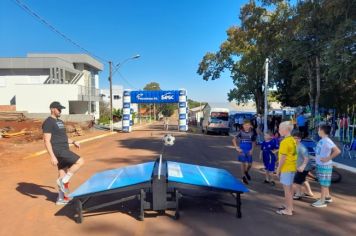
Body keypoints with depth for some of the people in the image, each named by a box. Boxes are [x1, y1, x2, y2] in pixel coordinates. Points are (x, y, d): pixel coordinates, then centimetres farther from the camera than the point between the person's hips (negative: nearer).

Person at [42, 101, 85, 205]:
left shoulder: (59, 121, 18)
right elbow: (47, 141, -18)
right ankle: (63, 181, -2)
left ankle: (61, 198, 21)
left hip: (63, 150, 9)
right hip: (58, 151, -9)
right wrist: (52, 156, -23)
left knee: (62, 173, 12)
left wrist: (73, 142, 16)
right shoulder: (48, 122, -11)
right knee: (80, 161, -14)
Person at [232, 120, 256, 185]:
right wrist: (237, 148, -12)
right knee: (243, 163, 3)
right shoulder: (241, 132, -7)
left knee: (250, 164, 5)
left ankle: (246, 172, 37)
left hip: (249, 151, 2)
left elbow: (253, 142, 9)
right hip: (242, 150, -2)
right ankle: (244, 176, 18)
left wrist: (252, 150, -4)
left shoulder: (252, 133, 0)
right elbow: (234, 139, -5)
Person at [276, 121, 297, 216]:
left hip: (286, 168, -9)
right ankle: (289, 206, 31)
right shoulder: (293, 140, 7)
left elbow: (283, 157, -20)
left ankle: (288, 210, 9)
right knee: (290, 188, 18)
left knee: (286, 189, 0)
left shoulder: (285, 142, -20)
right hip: (292, 167, 9)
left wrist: (278, 169, -13)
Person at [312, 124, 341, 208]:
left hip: (325, 165, -9)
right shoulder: (321, 140, 6)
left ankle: (322, 201, 11)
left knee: (323, 183, 1)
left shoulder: (327, 141, -22)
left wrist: (328, 158, -24)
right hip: (319, 164, 9)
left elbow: (337, 151, -30)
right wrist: (317, 157, 9)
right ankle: (327, 197, 36)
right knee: (323, 182, 20)